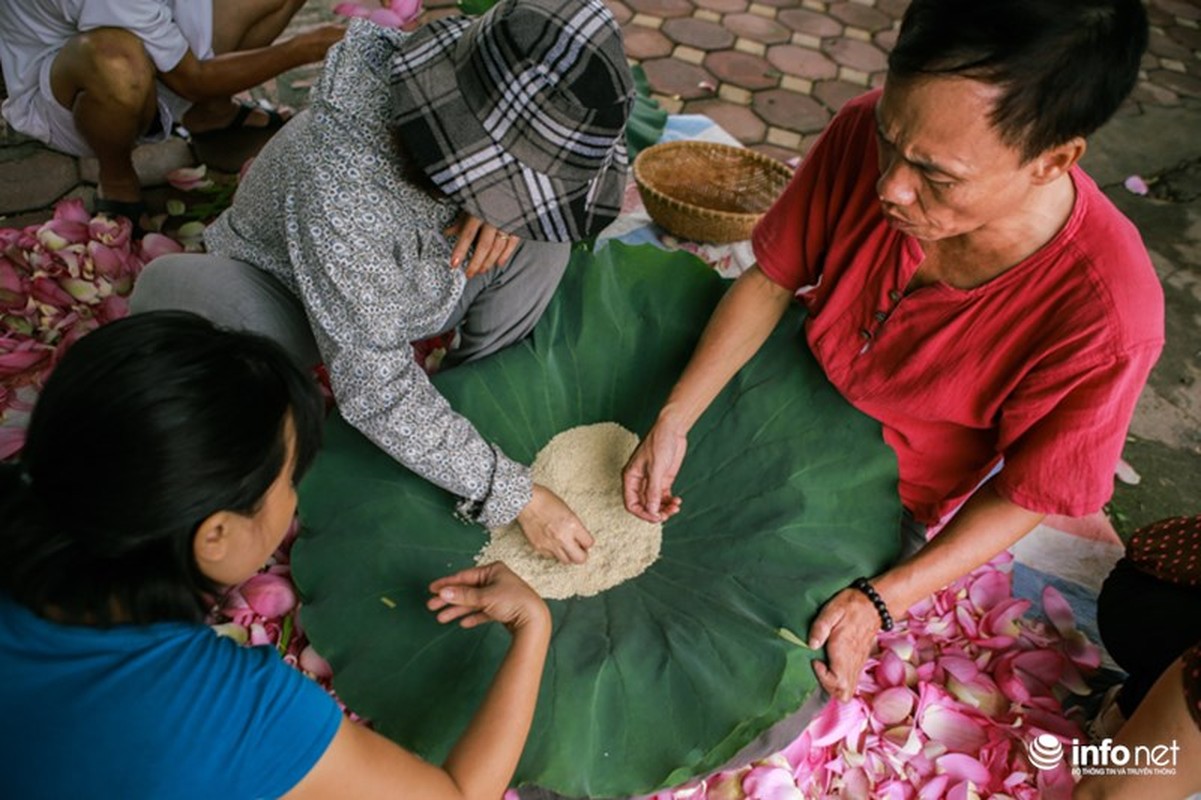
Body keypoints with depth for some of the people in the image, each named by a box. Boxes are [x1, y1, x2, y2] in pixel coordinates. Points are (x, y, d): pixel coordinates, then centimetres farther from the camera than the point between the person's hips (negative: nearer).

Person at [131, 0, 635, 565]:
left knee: (537, 241, -20)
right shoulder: (338, 183, -41)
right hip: (286, 300, -4)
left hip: (410, 293, 5)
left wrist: (502, 202, -28)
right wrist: (517, 497, -32)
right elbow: (379, 392, -37)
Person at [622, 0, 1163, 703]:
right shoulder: (866, 135, -27)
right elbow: (773, 279, -13)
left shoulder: (1106, 319, -34)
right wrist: (674, 421, -22)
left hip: (883, 504, -2)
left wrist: (880, 602, -23)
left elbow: (1025, 493, -18)